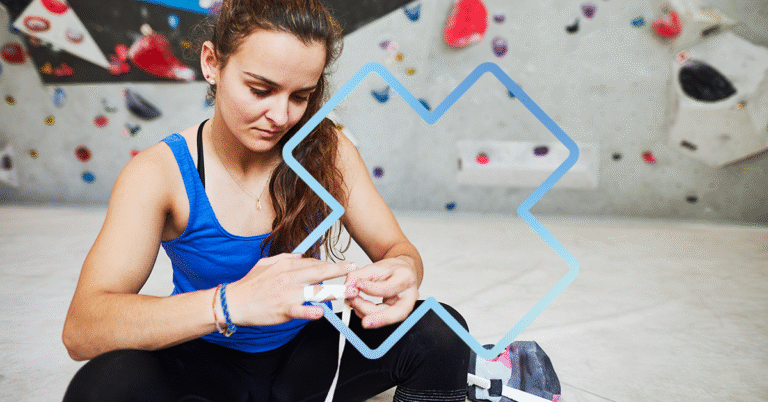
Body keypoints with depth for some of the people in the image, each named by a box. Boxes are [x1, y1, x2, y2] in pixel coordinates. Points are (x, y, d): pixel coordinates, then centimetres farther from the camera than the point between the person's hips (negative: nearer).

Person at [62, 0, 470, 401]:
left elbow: (396, 247, -7)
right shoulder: (158, 172, -17)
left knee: (438, 334, -22)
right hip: (207, 362, -1)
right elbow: (80, 329, -27)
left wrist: (403, 271, -34)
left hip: (307, 350, 2)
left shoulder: (326, 150, -10)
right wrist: (230, 303, -45)